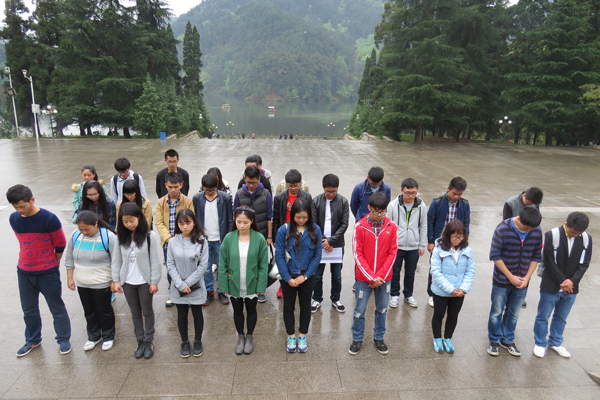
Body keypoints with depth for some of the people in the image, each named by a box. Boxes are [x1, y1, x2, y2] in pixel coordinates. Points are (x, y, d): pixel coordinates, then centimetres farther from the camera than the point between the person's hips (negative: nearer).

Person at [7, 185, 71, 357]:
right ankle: (33, 340, 38)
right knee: (29, 310, 18)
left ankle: (64, 339, 25)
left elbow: (60, 244, -9)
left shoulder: (49, 219, -19)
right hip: (24, 272, 5)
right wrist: (30, 260, 13)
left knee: (57, 308, 8)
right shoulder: (13, 219, -2)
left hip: (47, 273, -5)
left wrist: (51, 264, 4)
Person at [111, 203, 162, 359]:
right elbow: (116, 259, 4)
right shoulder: (121, 237, -1)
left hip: (145, 282, -4)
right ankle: (140, 341, 30)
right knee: (135, 312, 16)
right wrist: (116, 280, 1)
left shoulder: (150, 236, -14)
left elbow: (155, 261, -11)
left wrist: (154, 282, -11)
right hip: (127, 282, 4)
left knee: (147, 311, 11)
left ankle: (149, 342, 25)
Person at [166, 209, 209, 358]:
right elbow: (170, 265, -4)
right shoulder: (173, 242, -7)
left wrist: (188, 283, -13)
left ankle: (198, 342, 34)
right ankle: (185, 342, 34)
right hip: (178, 287, 2)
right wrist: (181, 285, -12)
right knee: (182, 315, 15)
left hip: (196, 287, -1)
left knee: (197, 314, 14)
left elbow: (203, 265, -11)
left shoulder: (201, 241, -12)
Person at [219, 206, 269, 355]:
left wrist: (261, 286, -10)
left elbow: (263, 265, -9)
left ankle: (249, 337, 42)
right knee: (237, 311, 19)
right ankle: (240, 337, 42)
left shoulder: (259, 239, -15)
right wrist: (224, 286, -6)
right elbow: (222, 264, -6)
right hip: (234, 285, 1)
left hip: (252, 285, -1)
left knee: (251, 310, 19)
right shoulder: (229, 238, -13)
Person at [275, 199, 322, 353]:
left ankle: (302, 336, 37)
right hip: (288, 277, 0)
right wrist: (288, 278, -13)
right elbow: (279, 255, -11)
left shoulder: (315, 230, -10)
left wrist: (305, 276, -12)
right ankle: (291, 337, 35)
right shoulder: (284, 230, -13)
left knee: (305, 307, 16)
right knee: (288, 307, 15)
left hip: (307, 277, 1)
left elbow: (317, 256, -7)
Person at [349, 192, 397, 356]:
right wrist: (371, 277, -13)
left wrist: (380, 276, -9)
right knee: (360, 310, 10)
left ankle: (379, 337, 36)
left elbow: (392, 253, -3)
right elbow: (357, 254, -10)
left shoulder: (391, 226, -5)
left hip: (384, 278, 2)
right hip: (363, 277, -2)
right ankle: (357, 339, 29)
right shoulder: (360, 226, -11)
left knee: (382, 309, 16)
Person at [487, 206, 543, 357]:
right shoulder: (503, 229, -19)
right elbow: (495, 255, -15)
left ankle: (508, 340, 34)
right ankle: (494, 340, 27)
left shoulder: (537, 231, -8)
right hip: (502, 281, -3)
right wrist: (510, 276, -14)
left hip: (522, 282, 3)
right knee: (497, 312, 9)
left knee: (513, 313, 16)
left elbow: (536, 256, 2)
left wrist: (527, 277, -6)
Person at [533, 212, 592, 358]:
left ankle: (555, 342, 38)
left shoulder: (586, 238, -5)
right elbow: (549, 263, -14)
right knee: (543, 317, 9)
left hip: (571, 288, 4)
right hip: (551, 286, -3)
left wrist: (572, 281, -14)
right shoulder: (552, 235, -17)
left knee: (561, 318, 19)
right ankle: (540, 343, 27)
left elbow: (584, 264, -1)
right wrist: (562, 282, -13)